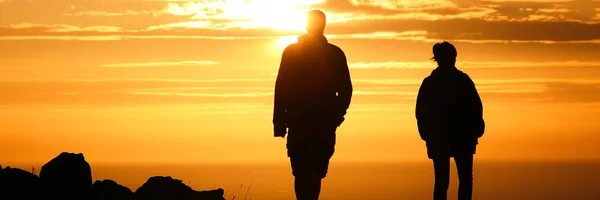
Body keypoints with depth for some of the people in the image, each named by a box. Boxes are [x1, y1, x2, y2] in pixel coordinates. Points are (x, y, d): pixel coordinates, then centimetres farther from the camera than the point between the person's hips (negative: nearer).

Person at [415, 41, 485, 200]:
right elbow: (476, 108, -9)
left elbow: (420, 112, 6)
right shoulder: (463, 80, -6)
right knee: (465, 178, 5)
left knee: (441, 181, 6)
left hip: (437, 140, 3)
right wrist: (476, 131, 1)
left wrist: (426, 135, 13)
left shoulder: (428, 83, 5)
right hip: (462, 139, -3)